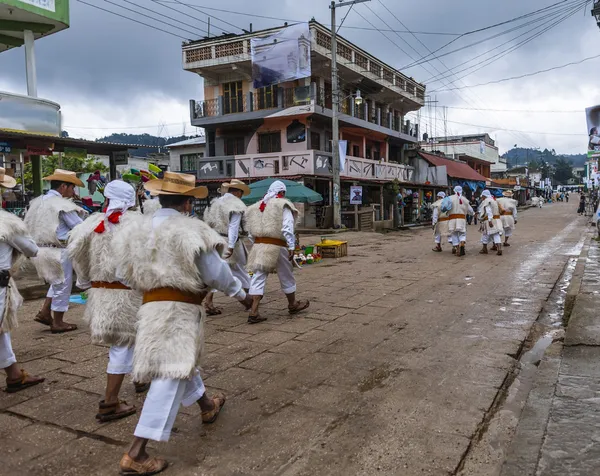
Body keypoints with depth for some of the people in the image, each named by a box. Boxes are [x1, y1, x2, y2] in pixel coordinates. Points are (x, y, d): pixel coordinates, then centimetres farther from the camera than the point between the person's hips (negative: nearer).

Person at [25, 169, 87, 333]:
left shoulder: (36, 202, 11)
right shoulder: (63, 205, -15)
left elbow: (27, 225, 16)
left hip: (38, 250, 8)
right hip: (57, 251, -8)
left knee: (57, 283, 24)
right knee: (63, 285, 6)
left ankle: (44, 312, 20)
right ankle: (58, 323, 15)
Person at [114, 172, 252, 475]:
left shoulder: (136, 229, 5)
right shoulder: (190, 231, -12)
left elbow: (126, 274, 11)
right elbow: (216, 273, -7)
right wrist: (241, 294, 9)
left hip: (152, 306, 8)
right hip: (181, 308, -8)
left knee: (180, 362, 26)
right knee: (170, 375, -5)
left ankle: (207, 406, 50)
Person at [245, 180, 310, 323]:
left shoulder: (258, 206, 14)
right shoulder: (283, 205, -4)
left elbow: (251, 230, 11)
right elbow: (288, 228, -13)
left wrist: (257, 243, 16)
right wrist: (291, 247, -13)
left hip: (258, 246, 5)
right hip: (277, 246, -5)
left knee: (258, 278, 4)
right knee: (286, 277, 14)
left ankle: (254, 312, -4)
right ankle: (293, 305, 32)